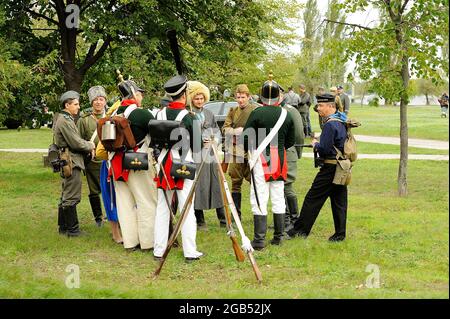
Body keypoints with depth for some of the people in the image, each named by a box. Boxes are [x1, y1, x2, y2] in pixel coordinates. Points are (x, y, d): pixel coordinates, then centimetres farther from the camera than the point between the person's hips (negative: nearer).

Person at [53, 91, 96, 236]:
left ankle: (63, 227, 23)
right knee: (72, 197, -5)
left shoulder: (65, 119, 17)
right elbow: (76, 143, -19)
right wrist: (90, 146, -3)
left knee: (66, 197, 16)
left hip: (67, 162, 11)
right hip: (71, 161, -11)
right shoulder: (65, 121, -16)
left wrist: (86, 144, 5)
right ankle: (72, 229, -1)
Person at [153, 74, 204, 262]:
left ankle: (159, 250, 13)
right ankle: (190, 252, 4)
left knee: (162, 209, 10)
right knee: (187, 210, 1)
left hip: (164, 164, 4)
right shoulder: (189, 117, -12)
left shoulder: (160, 115, 1)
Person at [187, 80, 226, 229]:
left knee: (217, 185, 5)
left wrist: (213, 141, -2)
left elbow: (217, 132, 17)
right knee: (198, 188, -3)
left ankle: (223, 218, 12)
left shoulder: (209, 114, 14)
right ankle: (200, 221, 8)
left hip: (211, 155, 5)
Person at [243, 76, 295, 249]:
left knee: (259, 199, -3)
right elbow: (291, 141, 9)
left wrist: (248, 150, 10)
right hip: (280, 159, 4)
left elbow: (246, 138, -10)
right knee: (278, 198, 13)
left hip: (261, 159, -4)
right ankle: (278, 236, 19)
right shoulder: (286, 115, 2)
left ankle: (259, 240, -4)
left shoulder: (257, 113, -11)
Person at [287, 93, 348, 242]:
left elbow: (325, 149, -22)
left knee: (313, 198, -1)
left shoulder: (330, 125, -18)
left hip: (330, 168, -9)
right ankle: (340, 233, 12)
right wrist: (319, 144, 12)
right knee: (339, 200, 10)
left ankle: (300, 229, 4)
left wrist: (315, 144, -3)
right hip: (342, 167, 9)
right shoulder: (342, 121, 12)